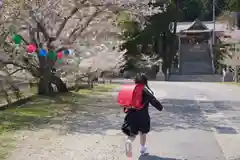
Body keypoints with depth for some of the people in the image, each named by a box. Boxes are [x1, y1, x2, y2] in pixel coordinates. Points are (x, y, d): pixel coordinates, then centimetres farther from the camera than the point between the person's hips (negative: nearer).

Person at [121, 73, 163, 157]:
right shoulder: (146, 91, -7)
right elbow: (153, 101, -9)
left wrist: (126, 109, 26)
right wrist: (160, 107, 6)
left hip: (131, 115, 3)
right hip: (142, 115, -3)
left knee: (132, 134, 6)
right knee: (143, 133, 20)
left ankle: (128, 142, -27)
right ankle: (142, 150, 33)